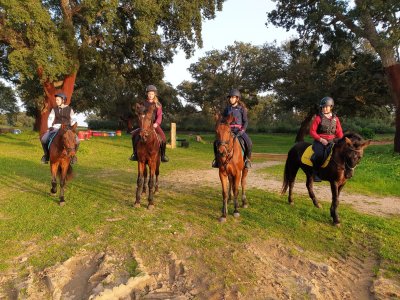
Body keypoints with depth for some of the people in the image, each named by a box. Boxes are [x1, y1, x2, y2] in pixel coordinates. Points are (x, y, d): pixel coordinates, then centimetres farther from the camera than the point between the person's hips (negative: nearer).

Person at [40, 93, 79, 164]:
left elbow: (74, 120, 5)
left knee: (76, 141, -29)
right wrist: (50, 127, -8)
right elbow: (50, 119, 8)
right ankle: (47, 154, 5)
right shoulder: (54, 109, 11)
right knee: (43, 139, -22)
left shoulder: (69, 109, 8)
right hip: (56, 128, 2)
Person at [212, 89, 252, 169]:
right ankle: (217, 158, 4)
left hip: (239, 130, -3)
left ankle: (247, 159, -2)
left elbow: (245, 121, -1)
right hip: (228, 130, 3)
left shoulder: (242, 109, 1)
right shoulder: (227, 109, 9)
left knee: (249, 143, -26)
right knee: (216, 142, -16)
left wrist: (242, 131, -15)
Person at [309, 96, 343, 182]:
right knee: (319, 154, -30)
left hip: (332, 141, 4)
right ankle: (315, 173, -15)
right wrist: (321, 139, -14)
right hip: (319, 141, -4)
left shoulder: (335, 118, 13)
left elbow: (339, 132, 15)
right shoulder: (318, 118, 1)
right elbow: (312, 131, -3)